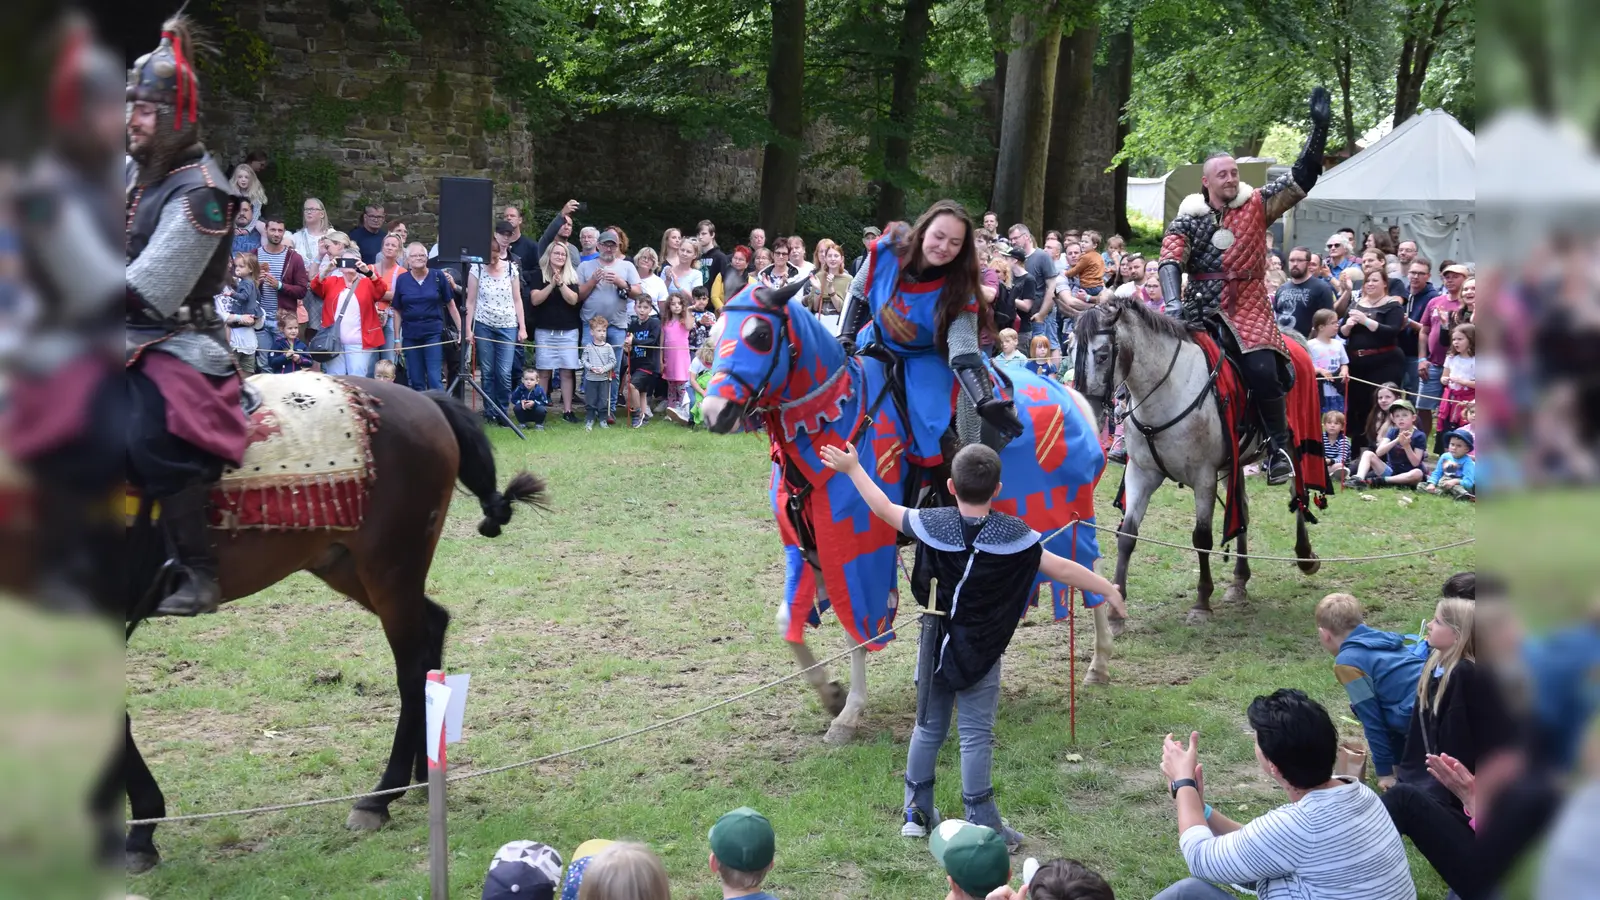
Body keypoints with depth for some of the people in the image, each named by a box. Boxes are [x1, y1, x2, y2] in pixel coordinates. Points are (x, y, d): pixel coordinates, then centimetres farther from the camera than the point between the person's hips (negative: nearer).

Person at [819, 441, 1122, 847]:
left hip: (938, 643, 2)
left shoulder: (932, 524, -11)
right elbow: (1063, 570, -11)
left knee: (928, 727, 16)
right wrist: (1108, 589, 2)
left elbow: (884, 509, 3)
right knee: (977, 735, 2)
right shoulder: (1014, 534, -16)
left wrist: (852, 469, 15)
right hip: (982, 652, -2)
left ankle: (916, 812, 24)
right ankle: (982, 825, 7)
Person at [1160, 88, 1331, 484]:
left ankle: (1280, 445, -8)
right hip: (1201, 312, 2)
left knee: (1262, 371, -24)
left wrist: (1320, 128, -10)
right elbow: (1170, 263, -7)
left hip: (1250, 310, -2)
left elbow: (1302, 177, 1)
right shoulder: (1188, 221, 5)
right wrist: (1173, 304, -26)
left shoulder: (1256, 207, 6)